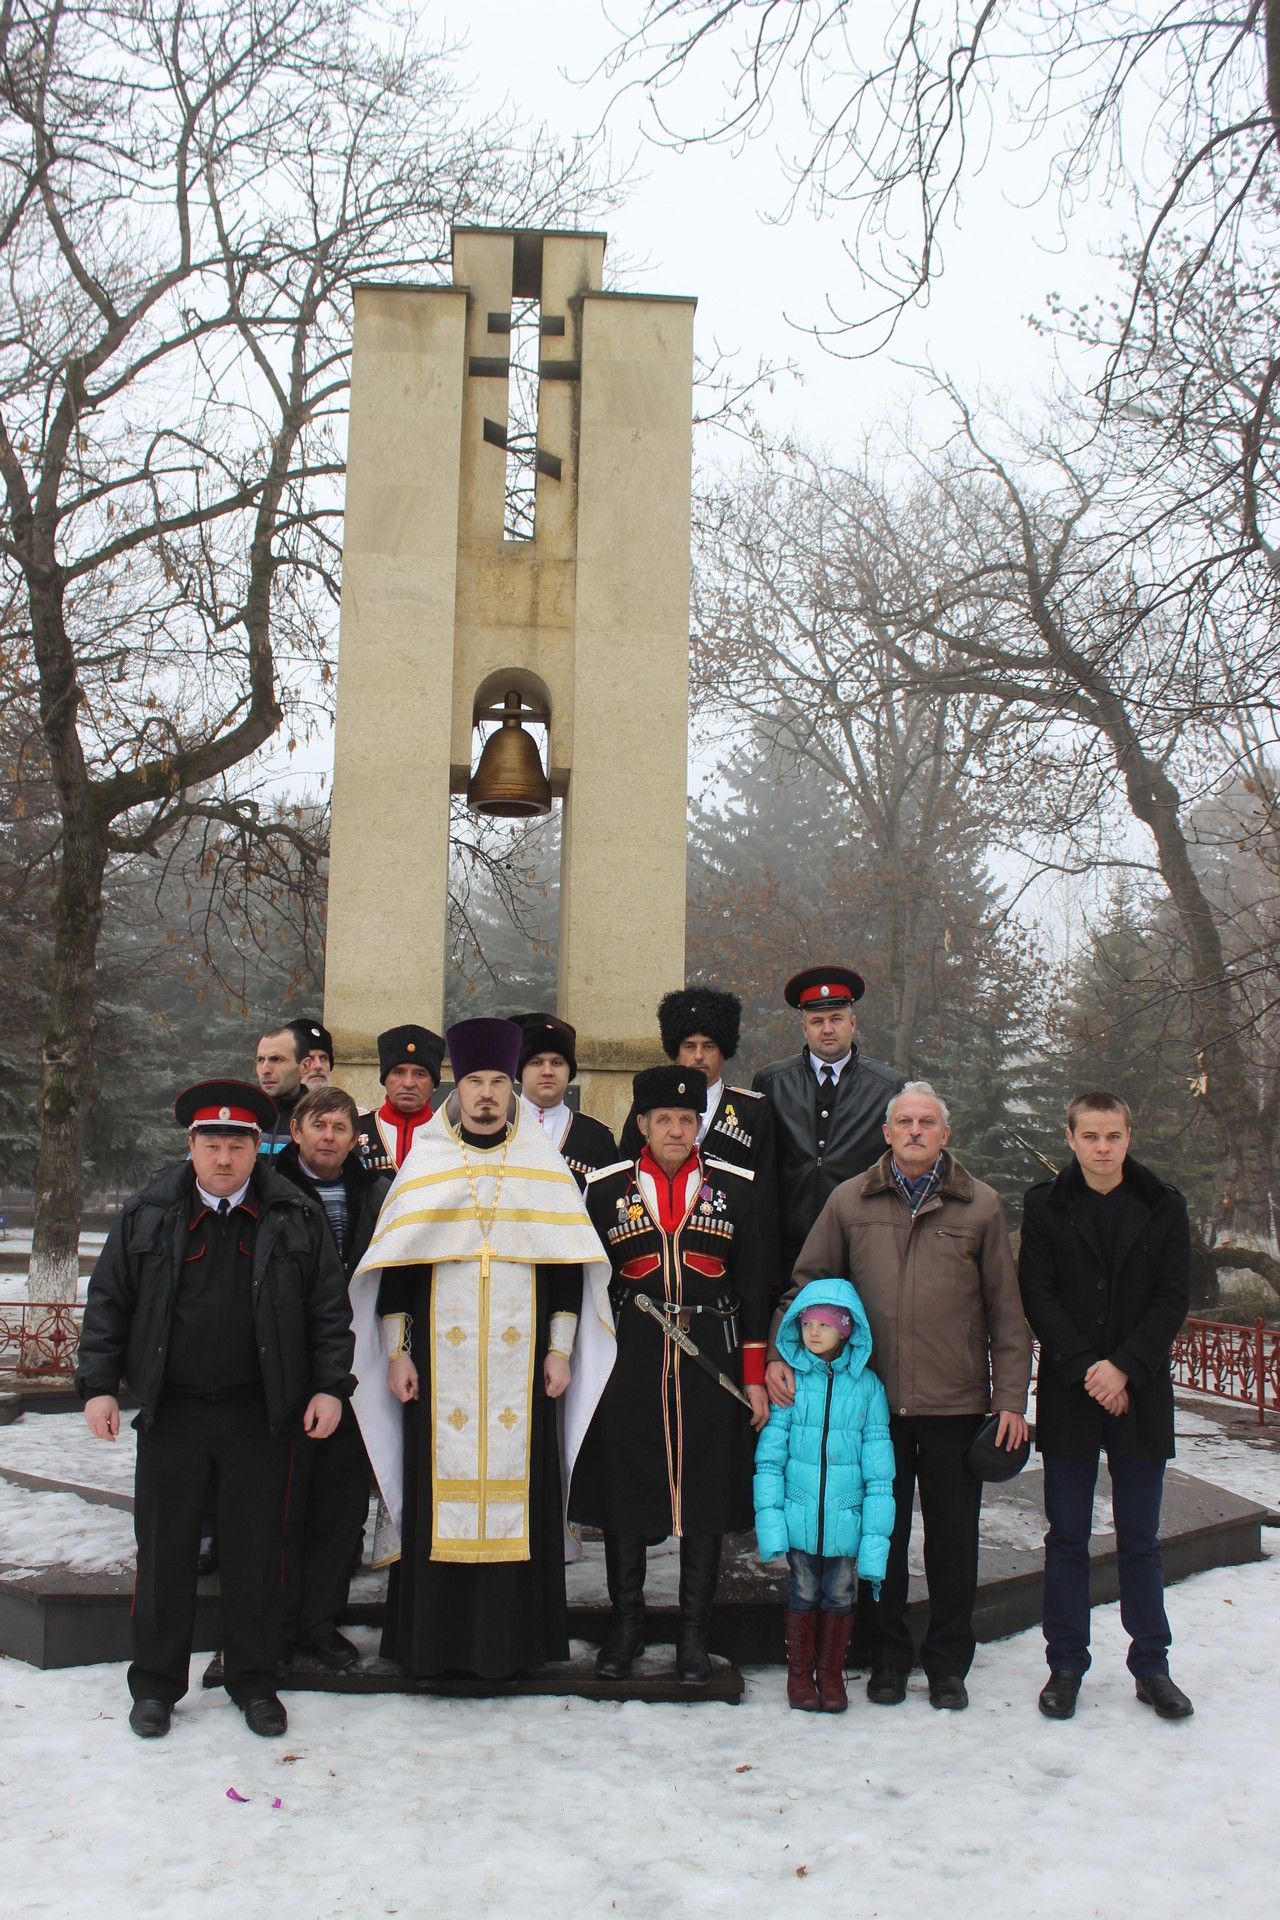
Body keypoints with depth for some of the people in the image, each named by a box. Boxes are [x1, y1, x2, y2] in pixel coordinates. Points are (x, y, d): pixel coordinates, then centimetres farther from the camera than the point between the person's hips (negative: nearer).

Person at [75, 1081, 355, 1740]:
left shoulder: (295, 1218, 0)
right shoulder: (148, 1214, 2)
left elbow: (329, 1309, 3)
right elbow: (108, 1302, 5)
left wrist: (329, 1387, -4)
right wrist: (98, 1385, -1)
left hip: (261, 1414, 0)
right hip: (170, 1411, 1)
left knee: (255, 1551, 9)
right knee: (164, 1550, 9)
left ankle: (253, 1681, 24)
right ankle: (156, 1684, 25)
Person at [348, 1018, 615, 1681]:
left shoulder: (545, 1167, 7)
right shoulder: (423, 1165, 7)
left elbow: (567, 1266, 6)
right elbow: (394, 1265, 5)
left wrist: (561, 1349, 0)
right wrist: (397, 1352, 0)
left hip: (521, 1363, 0)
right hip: (441, 1360, 0)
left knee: (516, 1487, 2)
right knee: (440, 1487, 1)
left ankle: (513, 1637, 14)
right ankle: (433, 1636, 14)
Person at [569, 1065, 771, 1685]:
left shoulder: (733, 1187, 5)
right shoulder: (606, 1188, 4)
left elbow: (753, 1285, 6)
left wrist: (755, 1375, 2)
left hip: (710, 1363, 0)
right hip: (628, 1362, 0)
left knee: (706, 1494, 6)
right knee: (623, 1494, 6)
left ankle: (695, 1632, 20)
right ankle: (626, 1622, 24)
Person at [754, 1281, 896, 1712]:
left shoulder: (866, 1386, -3)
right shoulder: (791, 1381, -4)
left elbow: (878, 1468, -1)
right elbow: (770, 1456, -1)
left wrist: (876, 1533, -4)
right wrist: (769, 1516, -8)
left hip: (845, 1520, 0)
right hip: (800, 1518, 0)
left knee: (839, 1597, 12)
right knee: (803, 1595, 11)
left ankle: (831, 1675, 29)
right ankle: (800, 1674, 28)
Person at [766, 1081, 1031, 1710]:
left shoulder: (980, 1206, 2)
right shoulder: (849, 1201, 4)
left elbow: (1006, 1311, 3)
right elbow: (806, 1281, 10)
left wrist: (1011, 1398, -2)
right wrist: (781, 1352, -4)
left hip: (956, 1404, 0)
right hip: (875, 1402, 1)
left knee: (953, 1538, 9)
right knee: (884, 1534, 11)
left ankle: (949, 1663, 25)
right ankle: (889, 1657, 27)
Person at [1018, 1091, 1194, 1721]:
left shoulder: (1163, 1206, 3)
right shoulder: (1046, 1205, 1)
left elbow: (1174, 1298, -2)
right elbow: (1037, 1295, -3)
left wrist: (1124, 1368, -13)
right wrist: (1085, 1370, -13)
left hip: (1140, 1393, 0)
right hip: (1068, 1396, 0)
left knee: (1140, 1540, 9)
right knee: (1067, 1537, 7)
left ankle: (1151, 1665, 21)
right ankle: (1066, 1664, 18)